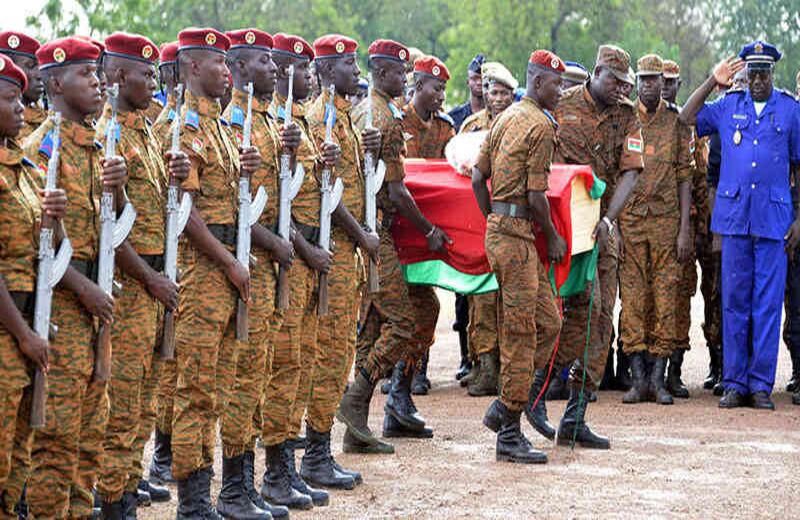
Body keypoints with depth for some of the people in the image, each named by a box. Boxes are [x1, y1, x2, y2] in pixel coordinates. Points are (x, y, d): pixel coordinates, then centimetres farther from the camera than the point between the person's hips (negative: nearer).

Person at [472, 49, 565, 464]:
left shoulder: (506, 118, 17)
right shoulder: (540, 125, -11)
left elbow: (478, 176, 17)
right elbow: (536, 195, -15)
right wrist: (553, 238, -2)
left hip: (499, 228, 10)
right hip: (519, 234, -10)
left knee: (548, 322, 13)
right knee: (520, 332, -5)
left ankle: (504, 406, 14)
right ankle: (509, 433, -1)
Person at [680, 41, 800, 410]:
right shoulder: (728, 106, 10)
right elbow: (685, 119, 6)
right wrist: (712, 82, 1)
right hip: (734, 216, 1)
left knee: (768, 303, 0)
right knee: (734, 302, 4)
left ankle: (761, 385, 5)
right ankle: (734, 383, 9)